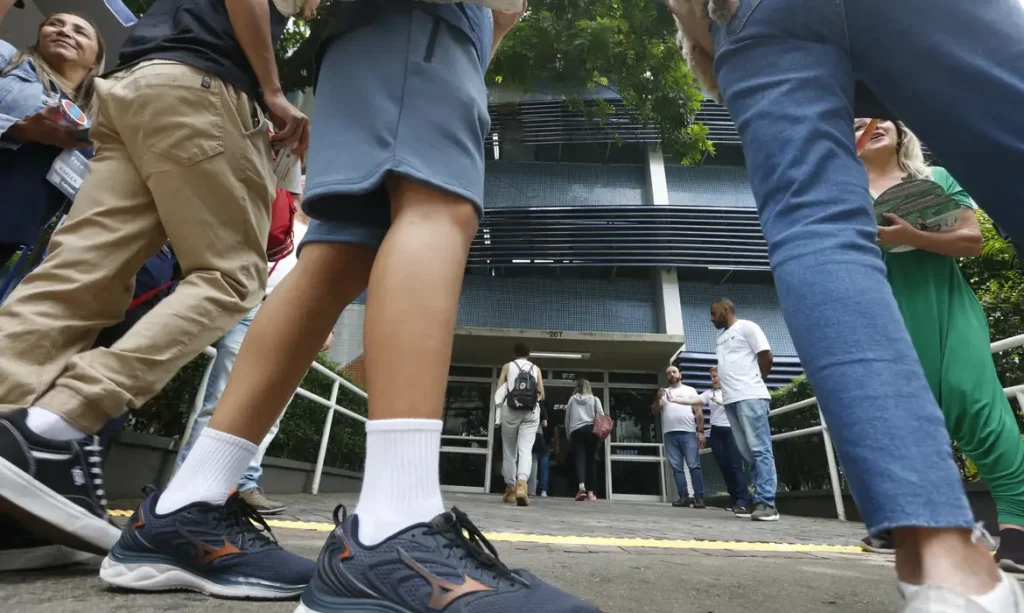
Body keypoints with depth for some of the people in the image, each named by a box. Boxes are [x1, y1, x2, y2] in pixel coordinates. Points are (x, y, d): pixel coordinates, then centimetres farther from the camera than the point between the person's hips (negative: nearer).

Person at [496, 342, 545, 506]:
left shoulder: (507, 366, 12)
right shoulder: (536, 369, 16)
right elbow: (541, 395, 11)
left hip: (511, 410, 0)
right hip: (531, 412, 1)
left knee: (509, 450, 10)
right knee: (526, 449, -6)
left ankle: (510, 489, 15)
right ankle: (522, 483, -28)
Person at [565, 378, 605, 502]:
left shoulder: (572, 399, 16)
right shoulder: (595, 399, 15)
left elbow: (567, 419, 14)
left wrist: (569, 436, 19)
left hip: (576, 431, 0)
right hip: (591, 430, 1)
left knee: (579, 459, -8)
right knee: (591, 460, 7)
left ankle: (582, 487, -31)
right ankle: (590, 492, 6)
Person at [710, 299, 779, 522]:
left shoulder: (746, 327, 2)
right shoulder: (720, 338, 23)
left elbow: (766, 356, -3)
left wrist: (753, 383, 5)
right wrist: (727, 386, 9)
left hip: (750, 397, -8)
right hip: (730, 399, 8)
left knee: (760, 450, -8)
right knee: (748, 452, 6)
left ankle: (766, 503, -8)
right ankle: (760, 500, 10)